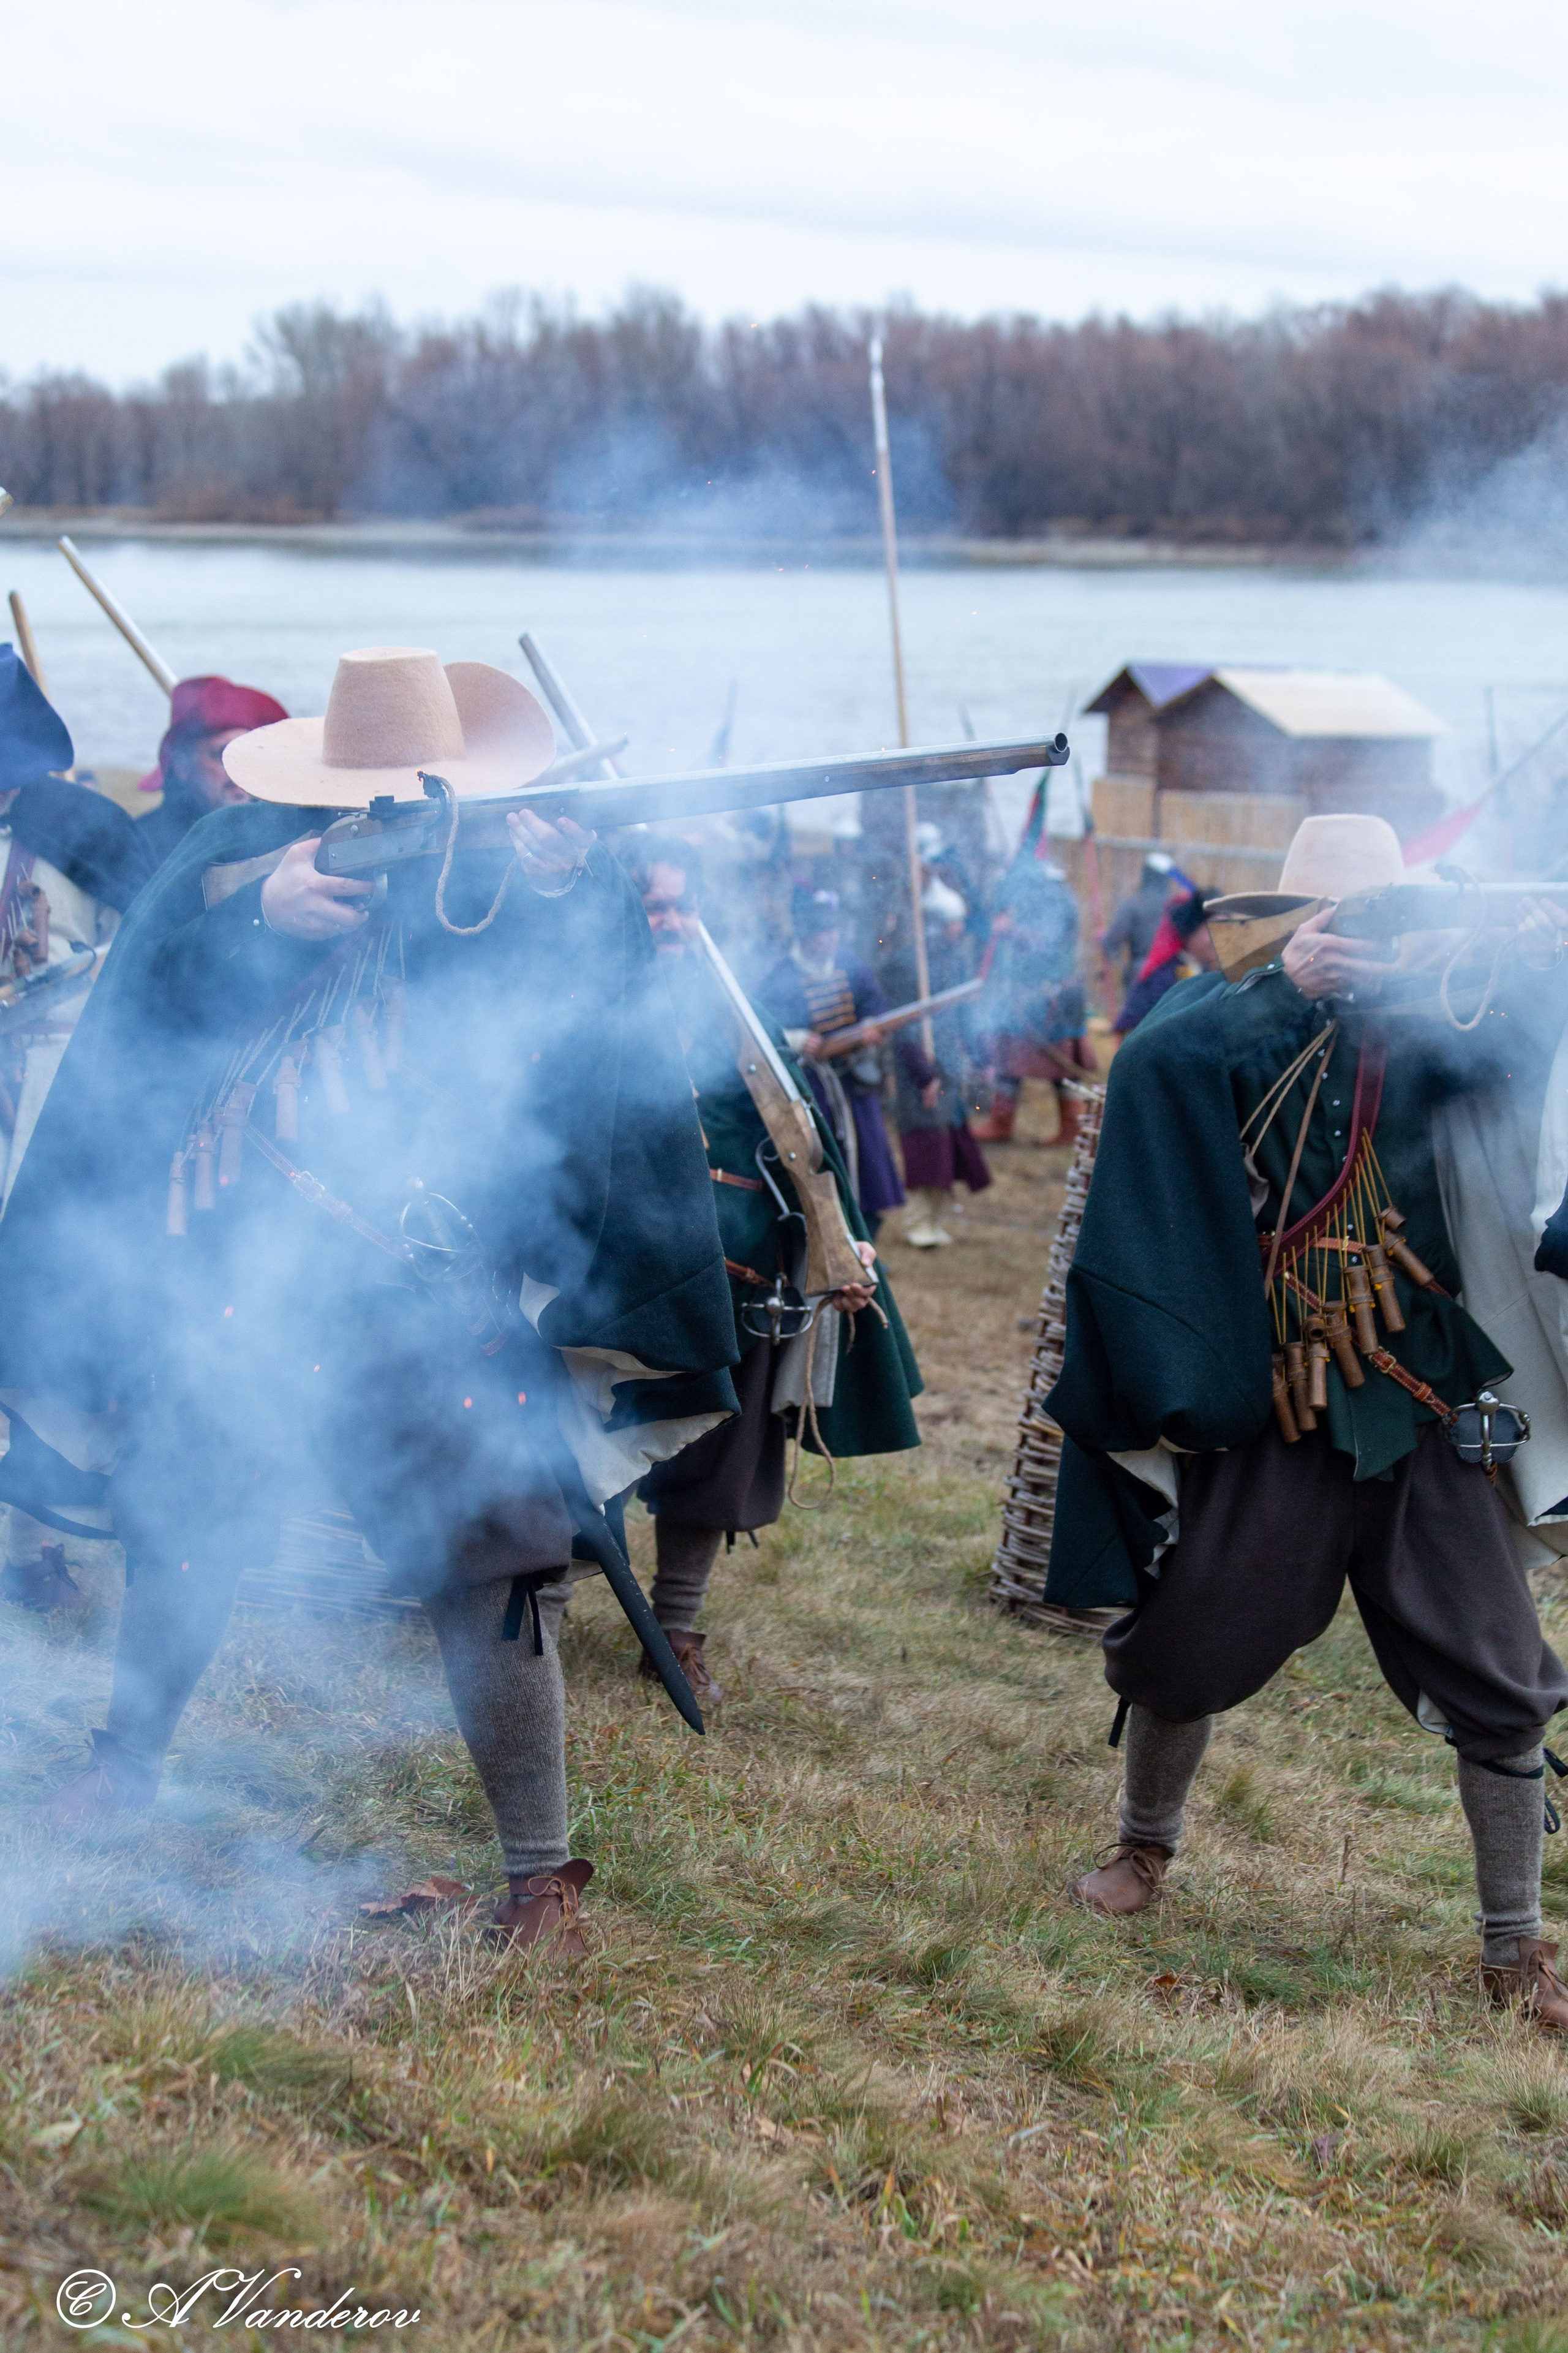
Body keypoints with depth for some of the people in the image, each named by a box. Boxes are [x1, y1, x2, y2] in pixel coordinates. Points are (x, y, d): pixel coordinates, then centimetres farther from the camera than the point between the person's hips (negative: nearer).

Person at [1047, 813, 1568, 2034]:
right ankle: (1146, 1845, 39)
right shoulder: (1238, 1027, -3)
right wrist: (1283, 987, -26)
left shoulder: (1413, 1036, 2)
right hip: (1269, 1415, -1)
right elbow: (1149, 1063, -21)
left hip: (1419, 1410, 1)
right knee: (1182, 1646, 10)